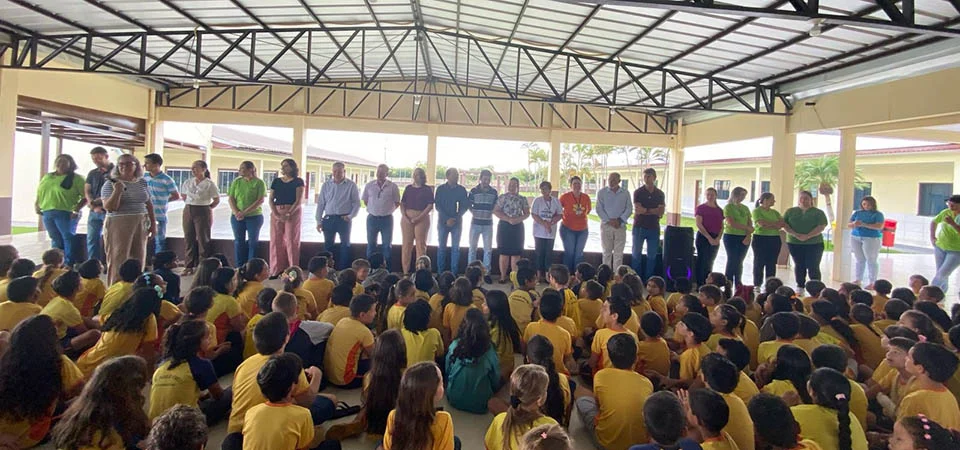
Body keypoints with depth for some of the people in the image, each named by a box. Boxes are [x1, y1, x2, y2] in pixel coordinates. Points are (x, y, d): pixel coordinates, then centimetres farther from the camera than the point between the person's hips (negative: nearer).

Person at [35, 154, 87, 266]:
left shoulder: (76, 178, -3)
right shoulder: (47, 177, 17)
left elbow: (86, 196, -9)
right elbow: (39, 193, 25)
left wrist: (77, 209, -16)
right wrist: (37, 205, 10)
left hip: (66, 213, -6)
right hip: (47, 212, 6)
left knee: (68, 237, -6)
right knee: (55, 239, 12)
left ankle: (70, 263, -2)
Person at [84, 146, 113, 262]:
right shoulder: (92, 173, 16)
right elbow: (87, 192, 10)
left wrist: (95, 202, -11)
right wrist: (94, 206, -8)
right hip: (94, 212, 5)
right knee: (92, 239, 6)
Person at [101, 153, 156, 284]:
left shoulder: (142, 183, 10)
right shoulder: (111, 183, -4)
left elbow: (149, 204, 16)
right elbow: (109, 207, -10)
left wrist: (153, 223, 12)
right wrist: (117, 191, -22)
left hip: (140, 225, 5)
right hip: (118, 225, -4)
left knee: (138, 259, 7)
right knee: (118, 260, -3)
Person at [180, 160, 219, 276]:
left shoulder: (209, 184, -6)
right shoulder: (188, 183, 8)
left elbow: (217, 200, -3)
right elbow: (184, 196, 21)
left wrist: (207, 208, -3)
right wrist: (190, 206, 9)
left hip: (202, 212, -5)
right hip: (188, 212, 5)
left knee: (202, 240, 0)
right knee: (189, 239, 8)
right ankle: (189, 266, 16)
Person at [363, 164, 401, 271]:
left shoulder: (393, 187, -4)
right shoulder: (369, 185, 2)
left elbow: (397, 203, 4)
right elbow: (365, 201, 14)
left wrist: (388, 210, 3)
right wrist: (373, 209, 10)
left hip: (387, 219, -2)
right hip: (372, 218, 2)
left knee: (387, 245, 3)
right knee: (371, 244, 9)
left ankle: (387, 269, 10)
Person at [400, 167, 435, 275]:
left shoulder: (427, 189, 3)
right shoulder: (408, 188, 13)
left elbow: (430, 206, -5)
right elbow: (402, 203, 12)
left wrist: (419, 217, -13)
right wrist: (404, 216, -5)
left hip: (422, 218, -3)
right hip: (407, 218, 3)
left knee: (421, 244, -3)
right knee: (406, 244, 2)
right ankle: (405, 271, 6)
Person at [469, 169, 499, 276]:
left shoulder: (493, 192, 3)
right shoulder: (473, 191, -2)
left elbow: (496, 206, 13)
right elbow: (468, 205, 4)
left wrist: (490, 214, 0)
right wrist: (473, 213, -6)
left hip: (488, 224, 1)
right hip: (475, 223, -1)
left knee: (488, 249, 5)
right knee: (472, 247, 5)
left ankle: (486, 271, 15)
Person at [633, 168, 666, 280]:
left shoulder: (660, 194, 6)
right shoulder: (638, 192, -1)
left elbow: (661, 212, -4)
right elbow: (637, 210, -12)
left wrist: (645, 210, -13)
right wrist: (654, 211, -11)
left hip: (654, 228, 2)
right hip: (639, 227, -2)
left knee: (652, 255, 6)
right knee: (636, 254, 3)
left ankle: (648, 279, 15)